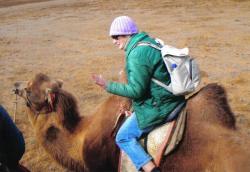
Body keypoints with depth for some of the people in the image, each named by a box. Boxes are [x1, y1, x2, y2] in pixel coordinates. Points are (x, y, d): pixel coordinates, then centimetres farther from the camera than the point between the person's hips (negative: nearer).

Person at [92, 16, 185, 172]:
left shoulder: (136, 55, -20)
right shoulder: (149, 42, 10)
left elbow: (136, 90, -21)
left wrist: (108, 86, -14)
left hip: (156, 107, -10)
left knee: (123, 138, 0)